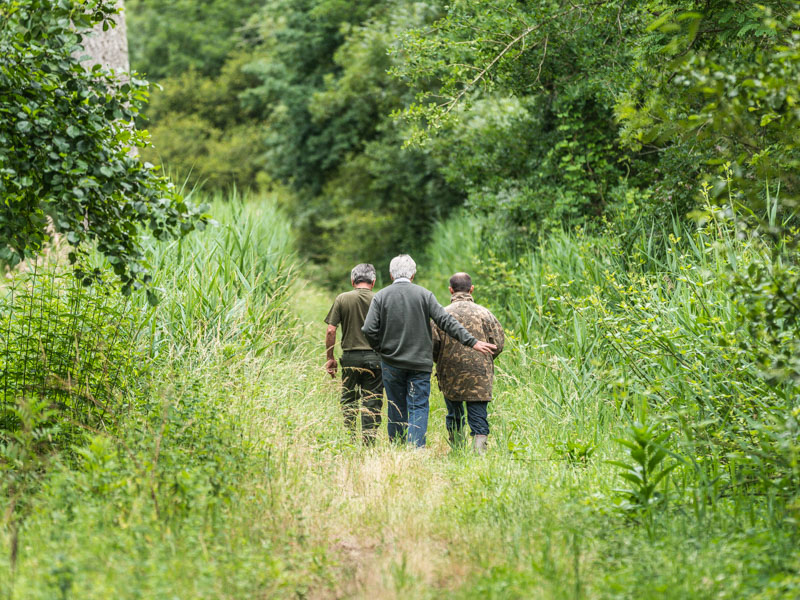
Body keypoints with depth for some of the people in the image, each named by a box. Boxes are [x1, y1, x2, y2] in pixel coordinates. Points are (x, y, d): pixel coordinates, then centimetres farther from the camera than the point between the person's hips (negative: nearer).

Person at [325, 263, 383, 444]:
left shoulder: (342, 299, 0)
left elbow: (331, 330, -3)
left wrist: (330, 358, 6)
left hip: (350, 356, 1)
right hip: (375, 357, 0)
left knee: (348, 400, 13)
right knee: (372, 402, 4)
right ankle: (368, 440, -1)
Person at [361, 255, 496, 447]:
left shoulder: (381, 296, -1)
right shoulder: (424, 294, -2)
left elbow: (369, 329, -9)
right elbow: (446, 321, -9)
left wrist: (381, 349, 8)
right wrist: (472, 342, -8)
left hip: (391, 364, 1)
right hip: (420, 363, -1)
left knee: (396, 409, 11)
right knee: (419, 407, 1)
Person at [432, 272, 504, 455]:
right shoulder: (484, 313, 1)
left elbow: (432, 346, -4)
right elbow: (498, 344, 2)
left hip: (450, 376, 1)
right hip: (479, 377, 0)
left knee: (454, 417, 17)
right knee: (478, 418, 0)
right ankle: (479, 451, -17)